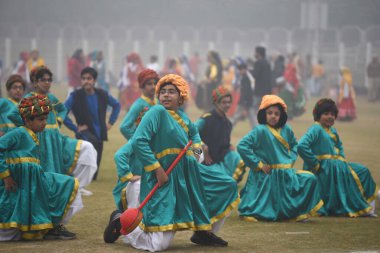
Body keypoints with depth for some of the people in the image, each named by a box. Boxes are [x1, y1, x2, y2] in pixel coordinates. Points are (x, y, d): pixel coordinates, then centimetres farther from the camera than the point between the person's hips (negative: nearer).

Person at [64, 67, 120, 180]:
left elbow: (116, 105, 20)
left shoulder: (102, 95, 2)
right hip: (85, 133, -4)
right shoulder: (75, 96, -9)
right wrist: (75, 128, -12)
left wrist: (111, 122, 12)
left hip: (99, 135, 4)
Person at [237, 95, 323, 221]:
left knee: (310, 179, -9)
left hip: (287, 174, 5)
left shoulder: (286, 130, 3)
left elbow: (294, 145, 22)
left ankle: (299, 213, 2)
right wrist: (258, 164, -16)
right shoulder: (260, 130, -14)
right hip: (267, 176, -5)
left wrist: (291, 159, 4)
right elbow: (242, 146, -20)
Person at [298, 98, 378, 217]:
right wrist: (315, 164, -21)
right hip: (323, 169, -10)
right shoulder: (316, 129, -12)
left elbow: (339, 146, 37)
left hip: (337, 166, 10)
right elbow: (301, 146, -27)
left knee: (363, 171, 6)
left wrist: (342, 158, 15)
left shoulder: (333, 131, 17)